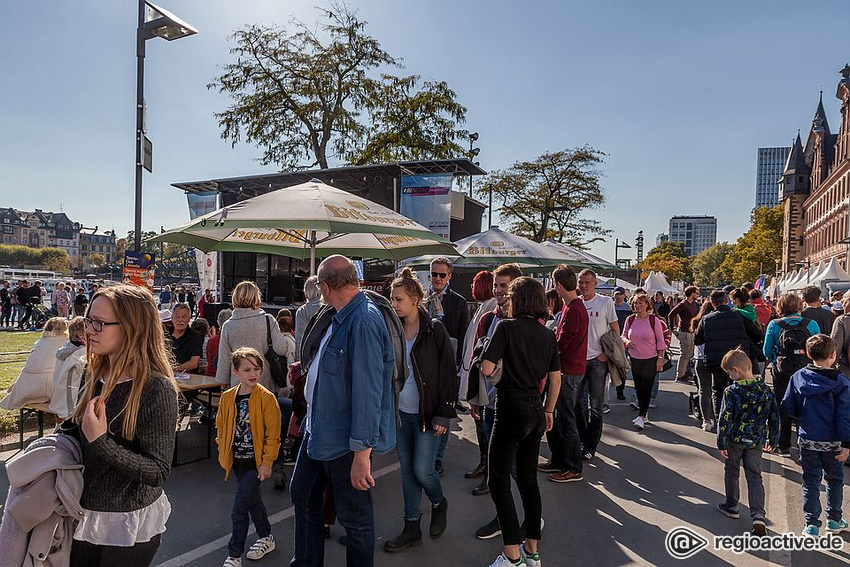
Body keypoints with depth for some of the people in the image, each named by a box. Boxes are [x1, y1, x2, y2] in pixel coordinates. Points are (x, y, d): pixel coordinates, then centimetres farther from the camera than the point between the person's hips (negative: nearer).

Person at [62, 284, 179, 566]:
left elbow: (158, 472, -24)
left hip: (130, 523, -7)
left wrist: (100, 442, -29)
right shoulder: (98, 377, 0)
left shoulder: (157, 388, -23)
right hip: (85, 514, 7)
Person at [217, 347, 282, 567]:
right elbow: (221, 428, 11)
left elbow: (273, 434, -12)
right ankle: (266, 538, 40)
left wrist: (267, 462, -12)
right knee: (253, 500, 21)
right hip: (236, 460, 5)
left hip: (256, 461, -5)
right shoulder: (227, 397, -1)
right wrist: (223, 454, 8)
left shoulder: (266, 398, -15)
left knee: (239, 509, -6)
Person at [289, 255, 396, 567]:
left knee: (355, 517, 9)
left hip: (347, 439, -10)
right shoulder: (336, 317, 5)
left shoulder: (364, 323, -27)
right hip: (318, 428, 10)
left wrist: (362, 453, -28)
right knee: (303, 495, 22)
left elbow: (368, 391, -29)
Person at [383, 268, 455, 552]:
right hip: (400, 412, 5)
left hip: (427, 413, -5)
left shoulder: (434, 330, -10)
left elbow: (449, 373, -10)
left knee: (422, 470, -3)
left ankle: (439, 503, 30)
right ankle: (412, 528, 24)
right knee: (407, 469, 11)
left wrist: (444, 414, -13)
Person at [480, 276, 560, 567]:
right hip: (536, 409, 7)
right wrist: (548, 411, 21)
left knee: (498, 481, 4)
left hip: (512, 409, -7)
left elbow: (486, 368, -17)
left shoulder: (506, 327, -11)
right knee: (529, 478, 16)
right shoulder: (547, 334, 7)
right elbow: (555, 378, 11)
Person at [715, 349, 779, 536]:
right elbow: (774, 416, 6)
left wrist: (721, 443, -8)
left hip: (735, 439, -3)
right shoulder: (765, 389, -3)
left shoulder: (732, 392, -18)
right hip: (756, 441, 3)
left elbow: (725, 419, -17)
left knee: (732, 471, 17)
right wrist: (773, 439, 19)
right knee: (755, 477, 6)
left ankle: (731, 506, 31)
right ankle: (758, 516, -7)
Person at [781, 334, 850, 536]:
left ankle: (811, 524, 14)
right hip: (832, 442, -1)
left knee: (810, 481, 10)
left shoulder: (798, 377, -5)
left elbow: (788, 407, -2)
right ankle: (834, 520, 31)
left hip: (807, 439, 1)